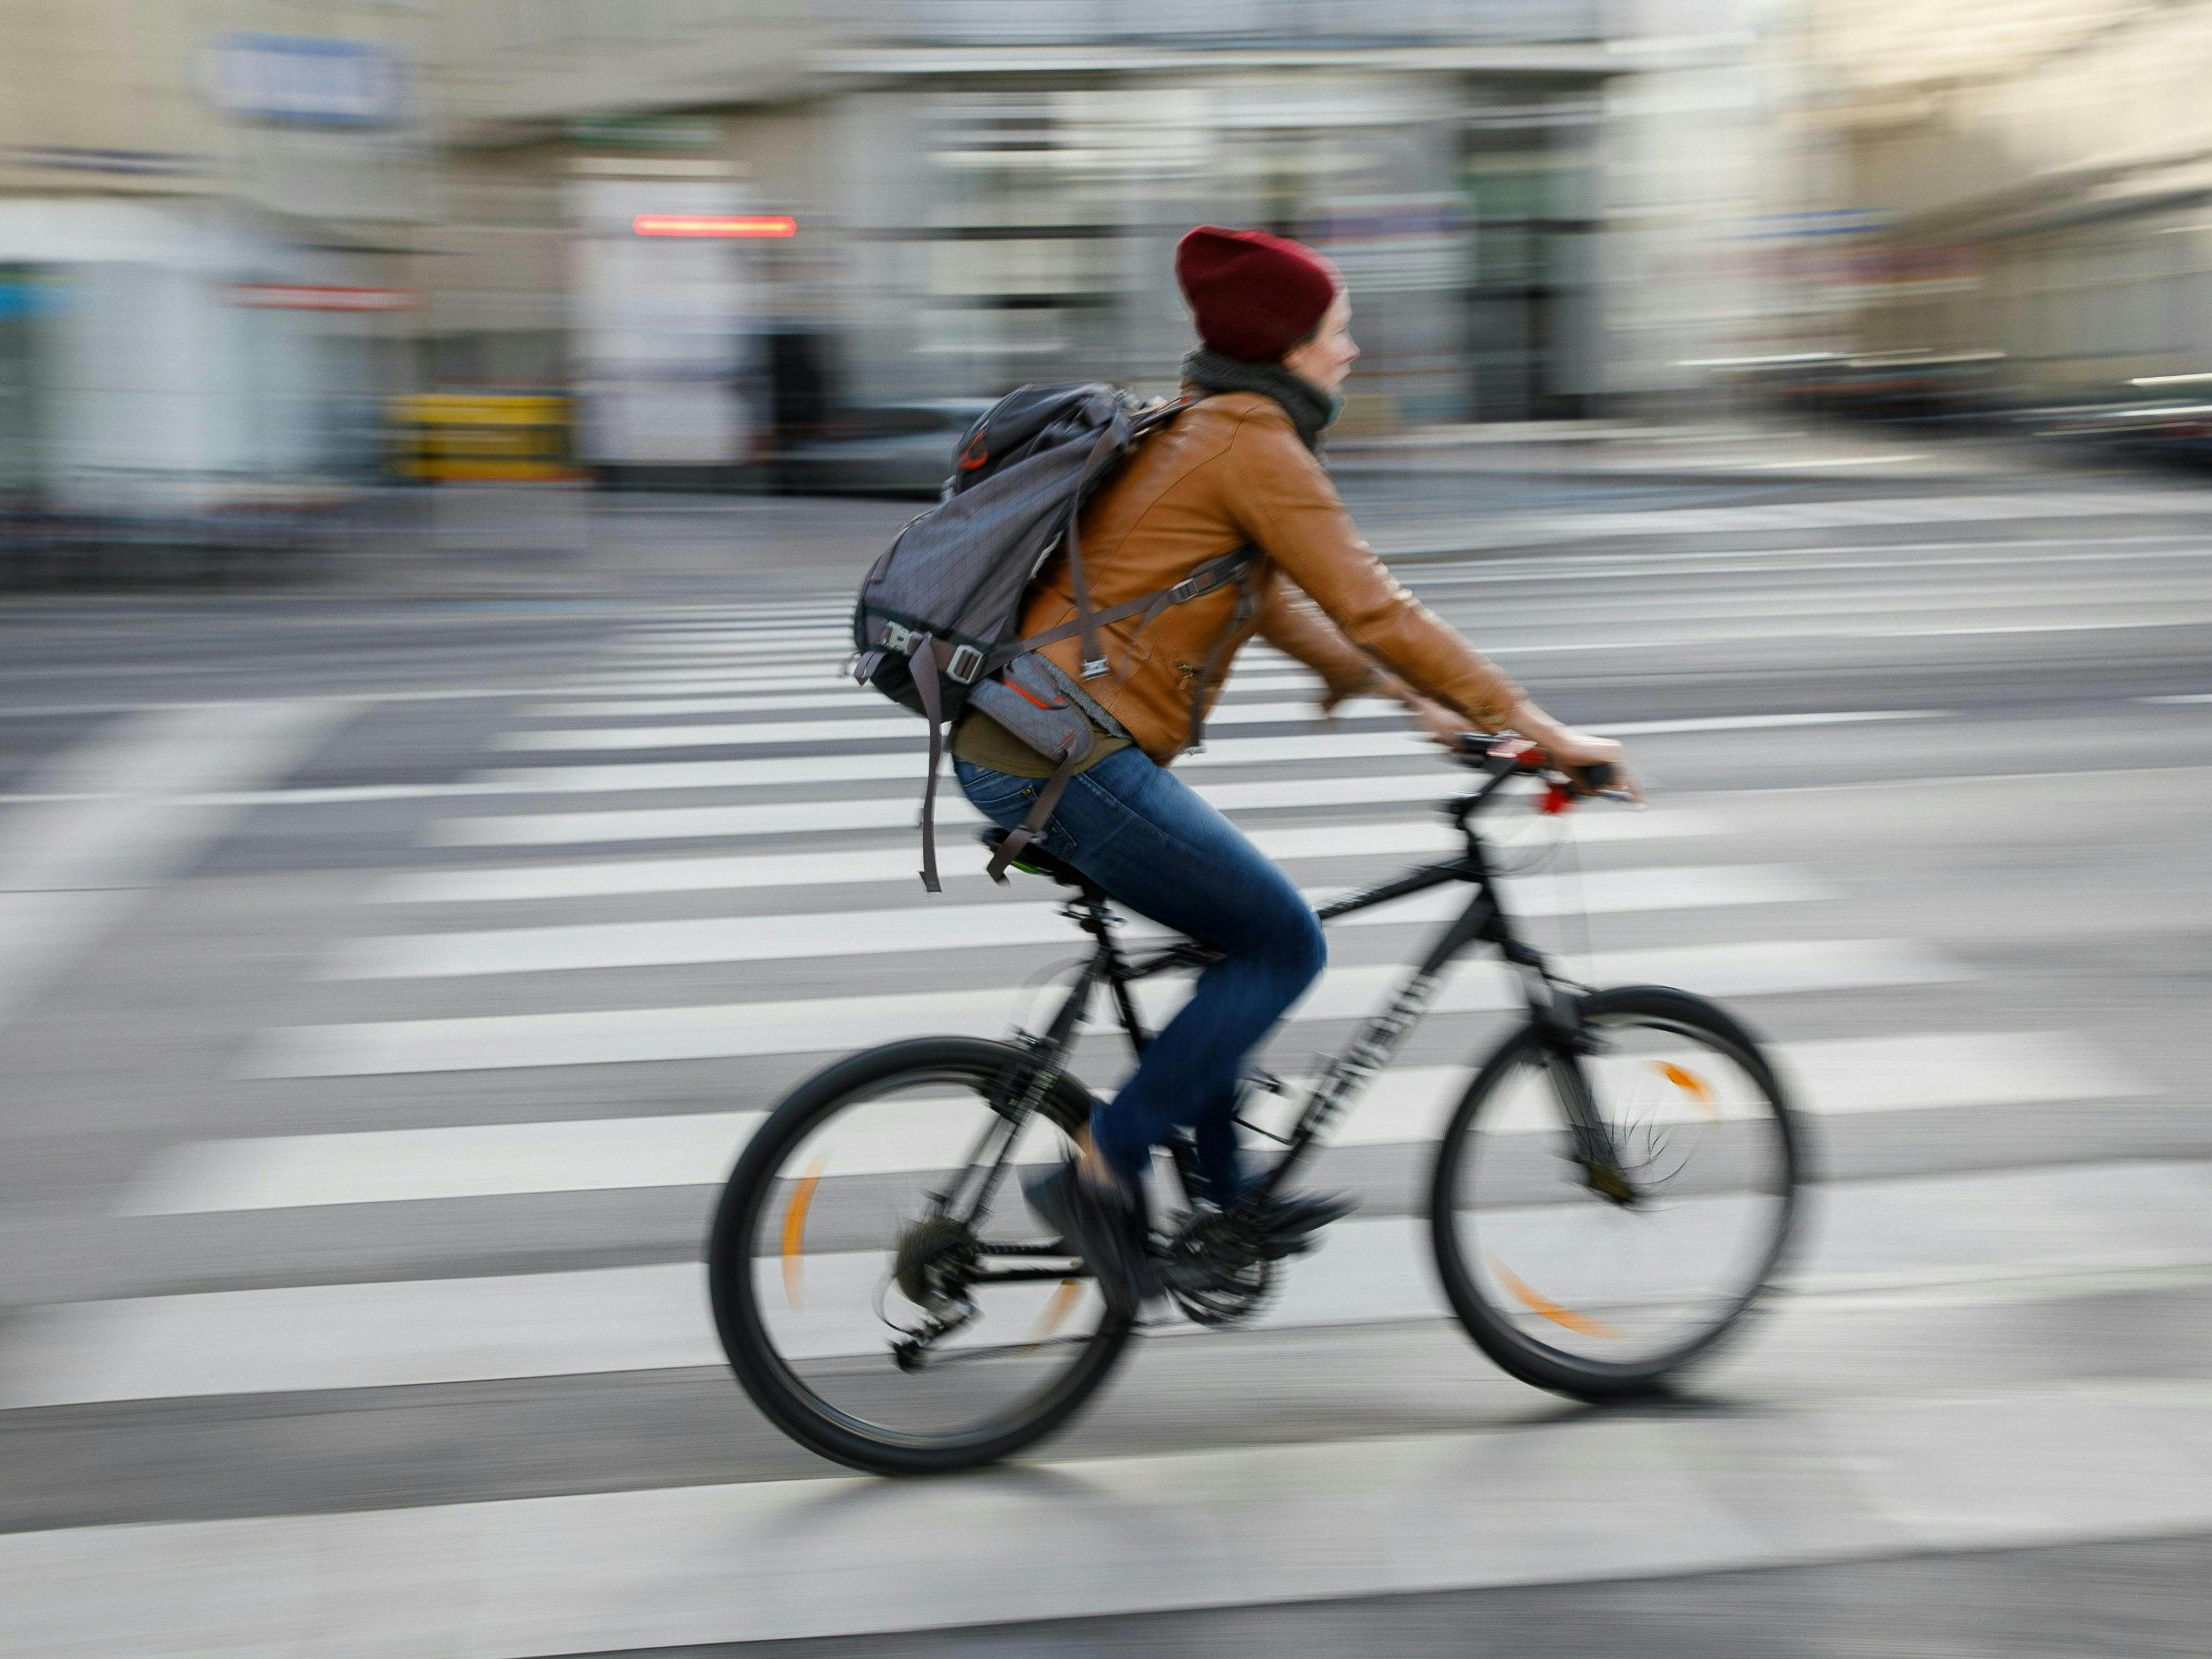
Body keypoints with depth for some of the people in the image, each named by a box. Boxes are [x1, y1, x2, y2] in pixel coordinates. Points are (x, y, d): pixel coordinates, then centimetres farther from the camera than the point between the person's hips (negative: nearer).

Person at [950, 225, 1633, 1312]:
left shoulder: (1191, 430, 20)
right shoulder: (1255, 445, -10)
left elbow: (1275, 603, 26)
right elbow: (1370, 608, -14)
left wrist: (1409, 699, 21)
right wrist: (1536, 727, -9)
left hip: (1004, 746, 10)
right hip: (1071, 760, -10)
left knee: (1241, 933, 21)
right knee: (1285, 946, 0)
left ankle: (1227, 1197, 27)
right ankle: (1101, 1172, 1)